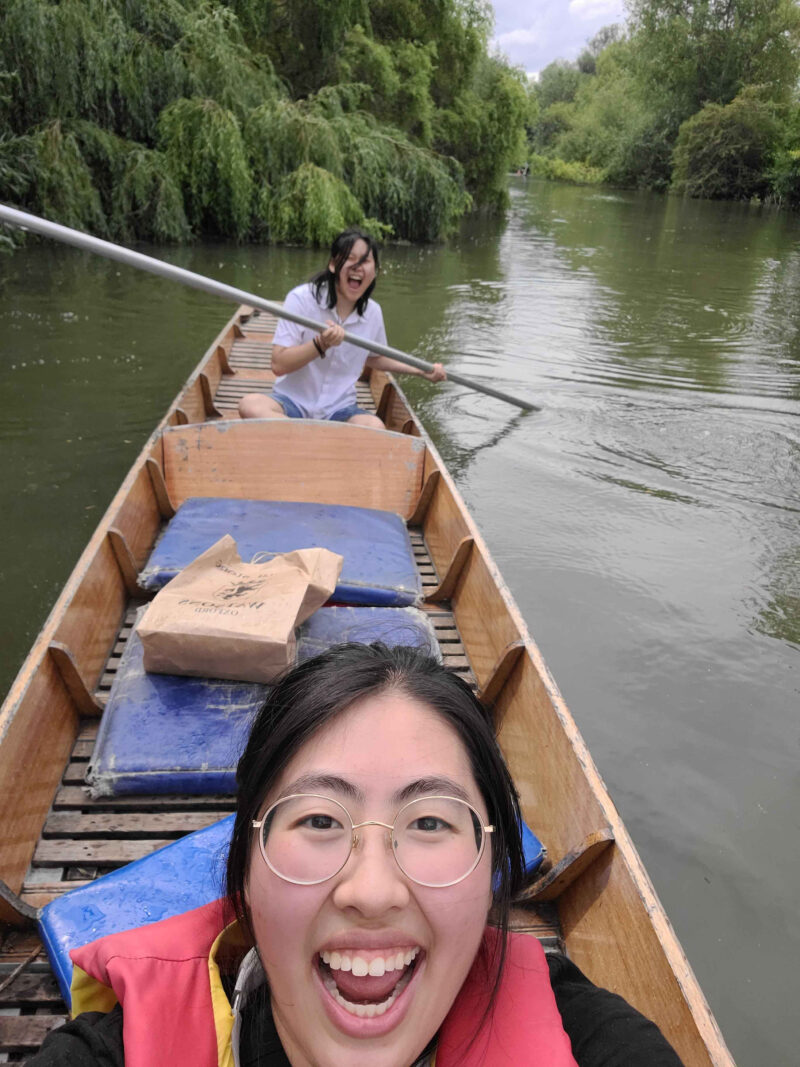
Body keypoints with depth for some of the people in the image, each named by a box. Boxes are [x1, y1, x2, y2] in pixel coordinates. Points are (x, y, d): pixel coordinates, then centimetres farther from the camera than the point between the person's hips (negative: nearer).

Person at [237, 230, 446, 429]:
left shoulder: (373, 312, 5)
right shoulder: (302, 299, -9)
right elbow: (279, 365, -13)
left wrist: (422, 371, 23)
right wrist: (321, 345, -26)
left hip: (339, 409, 2)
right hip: (293, 402, -2)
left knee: (375, 427, -32)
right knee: (250, 404, -37)